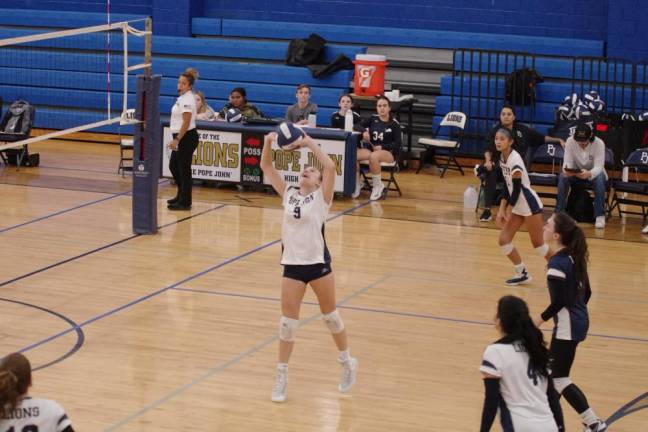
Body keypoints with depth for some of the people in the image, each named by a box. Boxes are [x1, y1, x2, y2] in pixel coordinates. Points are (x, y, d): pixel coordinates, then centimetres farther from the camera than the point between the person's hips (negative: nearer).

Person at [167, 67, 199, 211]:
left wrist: (177, 140, -24)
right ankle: (181, 195, 31)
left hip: (186, 138, -10)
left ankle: (185, 202, 3)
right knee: (173, 166, 17)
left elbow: (186, 123, -22)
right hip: (181, 137, 10)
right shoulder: (182, 98, 13)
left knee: (184, 169, -4)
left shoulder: (187, 100, -17)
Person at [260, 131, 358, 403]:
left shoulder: (321, 197, -3)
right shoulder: (288, 195, 8)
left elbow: (330, 166, -19)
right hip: (292, 265, 3)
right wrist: (268, 143, -9)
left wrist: (309, 143, -18)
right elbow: (266, 168, 7)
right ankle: (281, 376, 11)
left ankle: (347, 362, 31)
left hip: (318, 263, -3)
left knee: (330, 315, 11)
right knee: (288, 321, 3)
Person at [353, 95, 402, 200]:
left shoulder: (394, 124, -5)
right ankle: (358, 183, -5)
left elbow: (398, 144, -8)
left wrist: (382, 147, -17)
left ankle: (377, 185, -19)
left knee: (373, 156, -39)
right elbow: (357, 126, 9)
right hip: (371, 149, 4)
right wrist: (364, 131, -13)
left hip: (388, 152, -4)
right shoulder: (373, 119, 7)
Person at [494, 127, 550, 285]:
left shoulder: (515, 160, -24)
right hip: (517, 206, 8)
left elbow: (517, 189, -21)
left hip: (530, 205, -8)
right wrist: (501, 210, 5)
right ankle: (522, 274, 17)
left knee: (537, 243, 1)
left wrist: (507, 212, -12)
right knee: (504, 240, 3)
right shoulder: (502, 158, 2)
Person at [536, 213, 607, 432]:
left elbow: (558, 301, -22)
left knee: (558, 379, -3)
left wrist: (539, 321, -10)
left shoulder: (557, 263, -21)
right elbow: (586, 292, 12)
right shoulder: (575, 257, 5)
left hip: (567, 327, -10)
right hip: (579, 321, 10)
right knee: (550, 369, 21)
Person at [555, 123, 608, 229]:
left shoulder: (599, 143, -24)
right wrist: (567, 170, -45)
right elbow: (567, 162, -19)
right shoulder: (570, 141, -17)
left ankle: (600, 216, -31)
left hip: (594, 173, -2)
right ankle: (559, 213, -21)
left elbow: (598, 167, -30)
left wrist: (589, 174, -53)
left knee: (600, 179, -37)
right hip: (576, 174, 2)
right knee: (562, 176, -29)